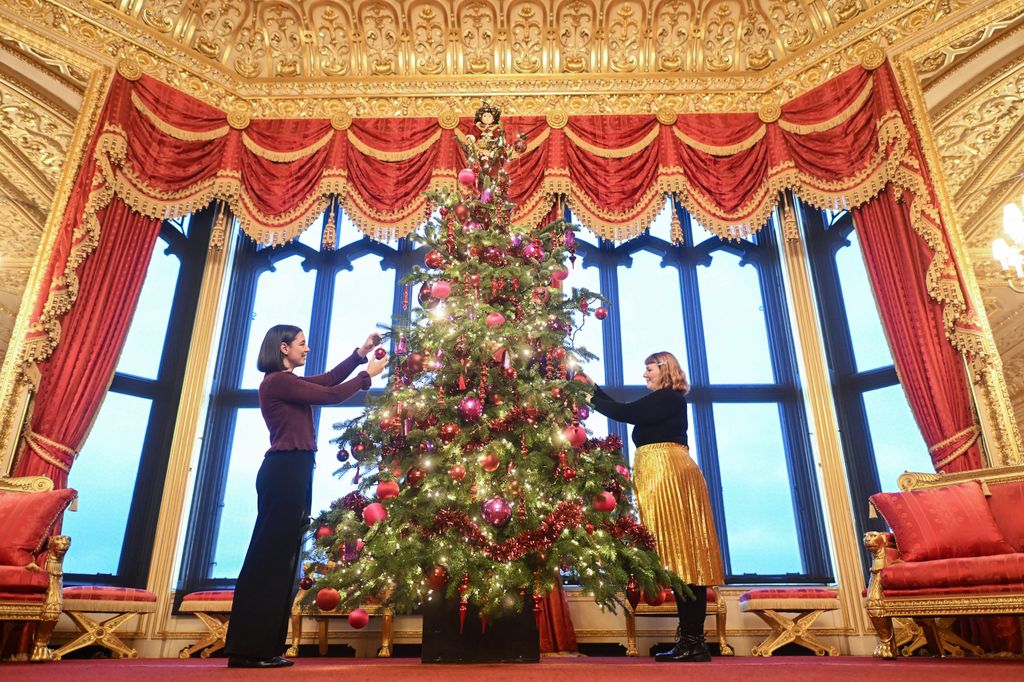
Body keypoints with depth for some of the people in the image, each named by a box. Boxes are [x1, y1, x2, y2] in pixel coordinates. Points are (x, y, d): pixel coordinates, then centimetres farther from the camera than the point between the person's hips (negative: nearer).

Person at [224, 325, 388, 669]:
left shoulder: (288, 382, 19)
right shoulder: (278, 381, -10)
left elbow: (328, 379, 22)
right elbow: (330, 395, -11)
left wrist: (361, 353, 17)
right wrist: (368, 374, 0)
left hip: (291, 471, 10)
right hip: (285, 470, -10)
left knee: (280, 558, 10)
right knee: (270, 556, -7)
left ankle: (260, 647, 14)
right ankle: (248, 650, -2)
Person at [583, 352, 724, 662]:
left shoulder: (668, 398, -5)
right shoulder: (664, 401, 24)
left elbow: (625, 412, -13)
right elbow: (627, 410, 25)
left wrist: (590, 399, -4)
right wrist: (594, 388, 23)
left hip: (668, 472, -10)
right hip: (663, 473, 10)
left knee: (679, 550, -10)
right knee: (682, 554, 5)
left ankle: (693, 641, -8)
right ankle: (691, 640, 7)